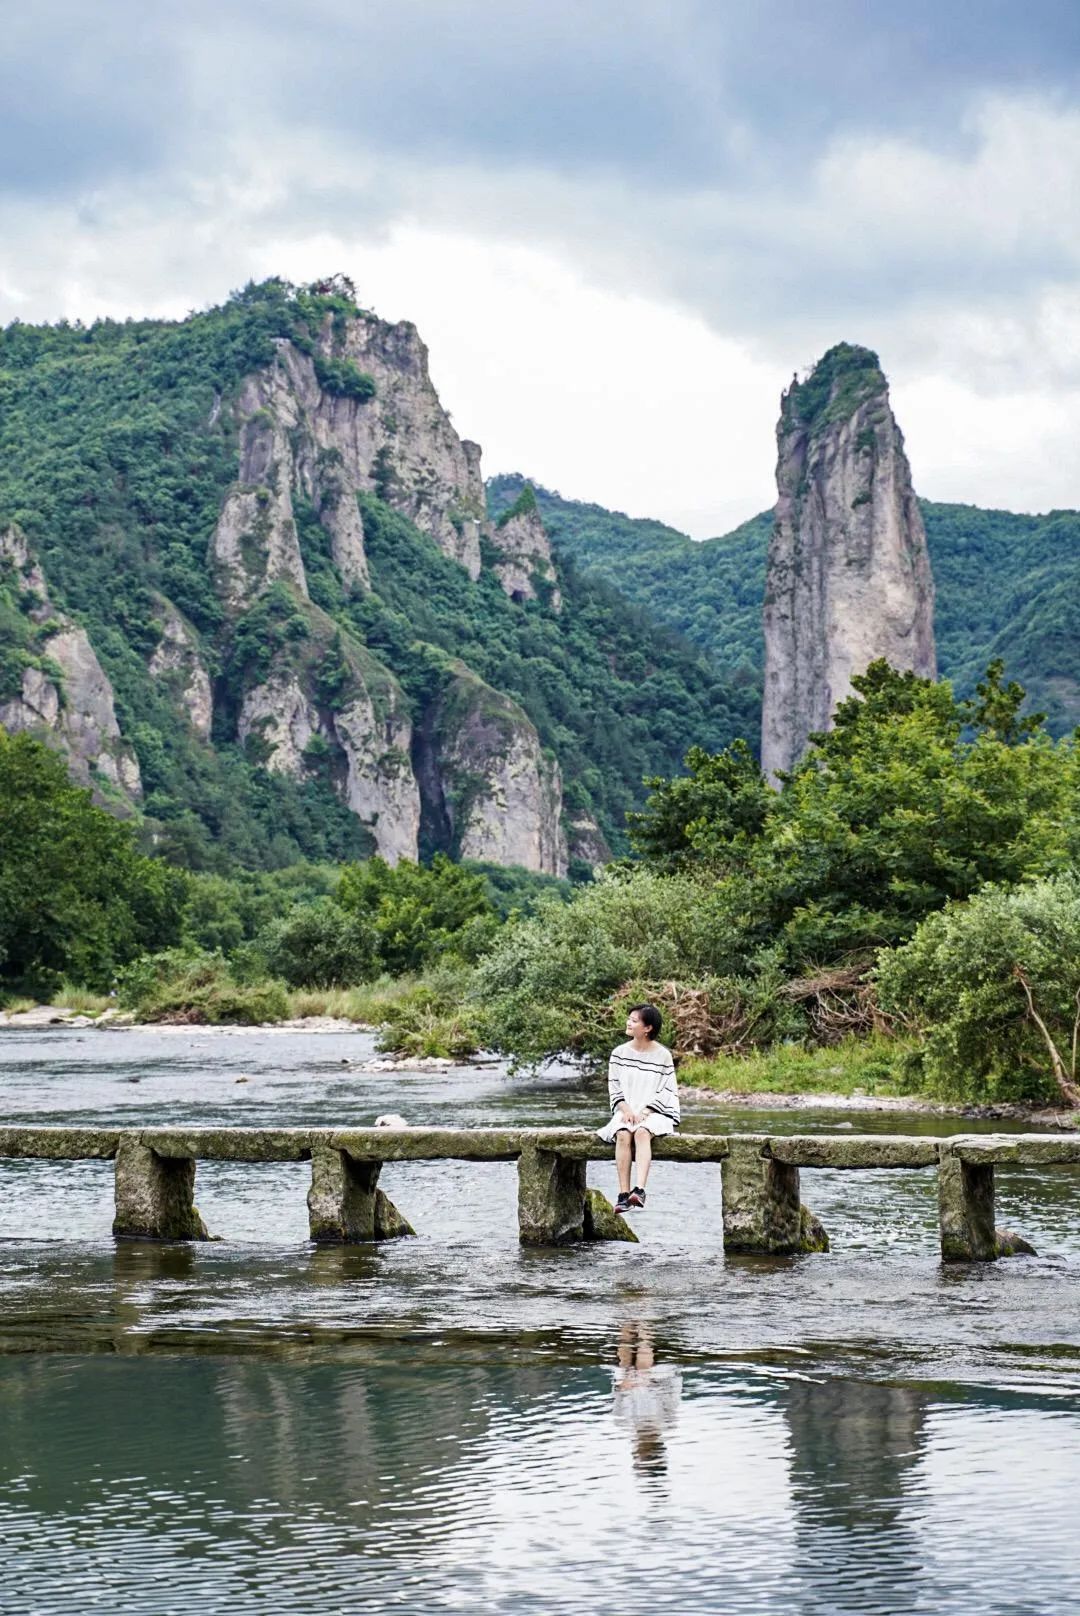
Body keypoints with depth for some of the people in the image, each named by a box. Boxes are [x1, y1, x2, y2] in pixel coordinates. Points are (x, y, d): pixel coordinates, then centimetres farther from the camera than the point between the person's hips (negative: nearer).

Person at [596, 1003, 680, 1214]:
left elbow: (666, 1092, -3)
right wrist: (626, 1110, -10)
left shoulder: (663, 1056, 0)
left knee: (642, 1132, -36)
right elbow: (614, 1088, 8)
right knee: (623, 1134, -31)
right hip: (626, 1110, 2)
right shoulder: (619, 1054, 9)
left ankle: (639, 1190, -49)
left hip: (655, 1113, -2)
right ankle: (623, 1194, -37)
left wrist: (644, 1113, -14)